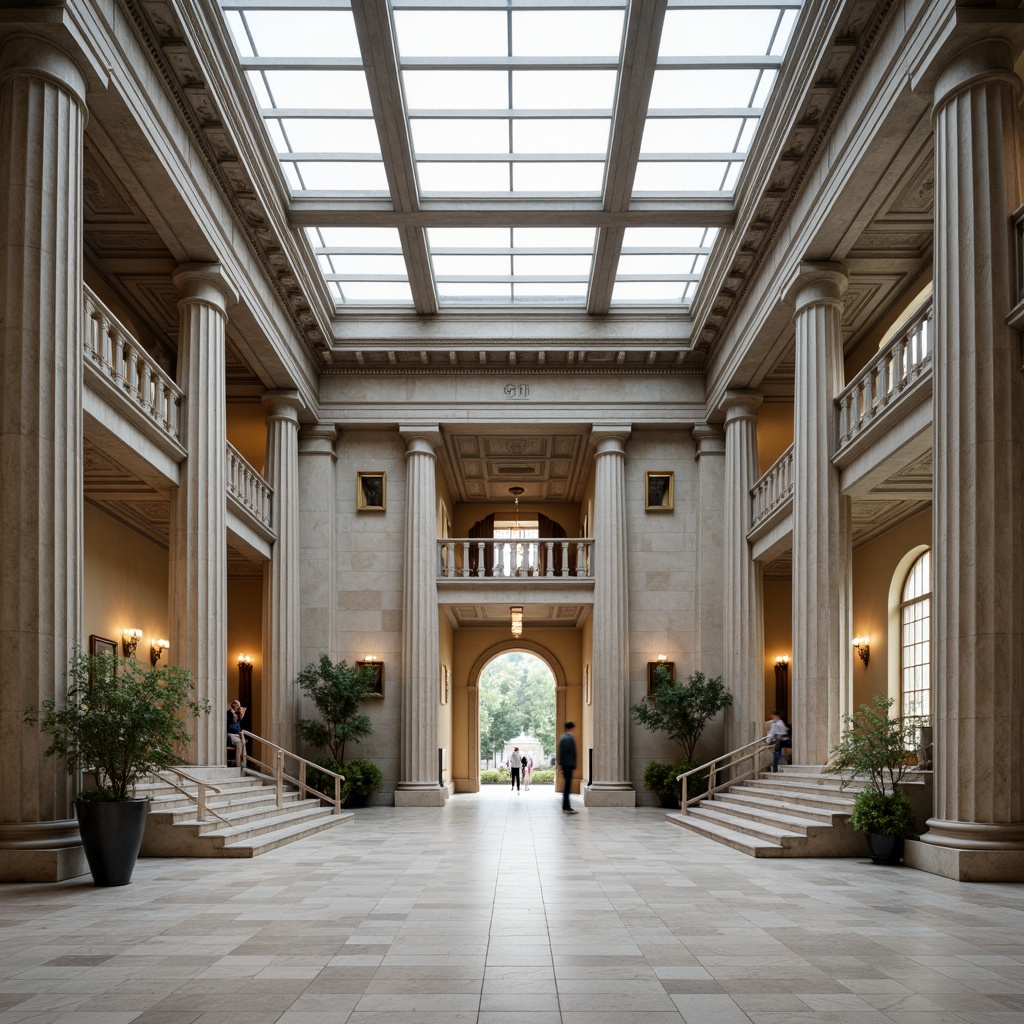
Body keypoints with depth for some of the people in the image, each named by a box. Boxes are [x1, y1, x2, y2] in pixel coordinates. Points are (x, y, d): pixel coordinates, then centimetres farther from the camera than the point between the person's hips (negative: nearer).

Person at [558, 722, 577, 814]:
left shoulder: (561, 737, 11)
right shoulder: (571, 738, -12)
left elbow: (560, 752, 12)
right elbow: (573, 752, -12)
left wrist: (560, 763, 15)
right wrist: (574, 764, -6)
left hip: (563, 764, 8)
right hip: (569, 764, -8)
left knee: (566, 784, 14)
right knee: (567, 785, -7)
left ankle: (566, 806, 18)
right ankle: (566, 807, -8)